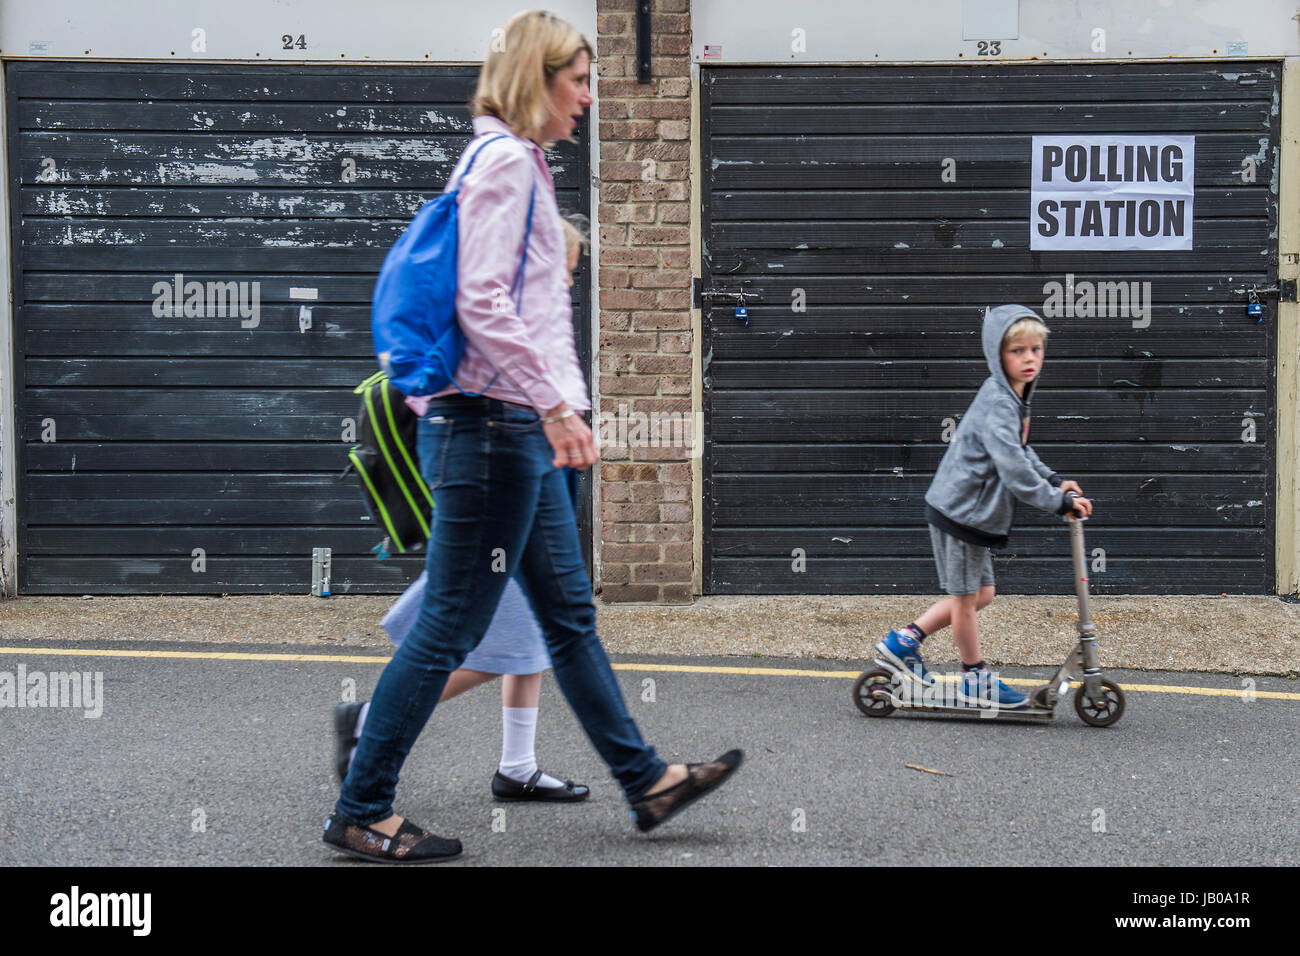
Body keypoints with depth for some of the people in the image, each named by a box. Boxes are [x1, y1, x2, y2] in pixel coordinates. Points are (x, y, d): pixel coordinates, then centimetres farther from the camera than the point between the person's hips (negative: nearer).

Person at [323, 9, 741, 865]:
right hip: (492, 424, -11)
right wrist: (557, 405, -23)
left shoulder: (521, 165, 19)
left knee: (570, 613, 15)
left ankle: (646, 781, 24)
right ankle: (361, 814, 6)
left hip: (521, 429, 11)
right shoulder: (505, 161, -12)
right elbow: (482, 304, -21)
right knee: (450, 629, -4)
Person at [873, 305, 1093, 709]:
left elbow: (1021, 450, 23)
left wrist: (1055, 480, 13)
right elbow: (1014, 469, -30)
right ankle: (977, 681, 20)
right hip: (959, 510, -10)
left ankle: (903, 641, 23)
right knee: (966, 595, 5)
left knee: (981, 593, 17)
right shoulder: (996, 406, -23)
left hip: (975, 511, 10)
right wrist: (1057, 501, -25)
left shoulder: (1014, 398, 9)